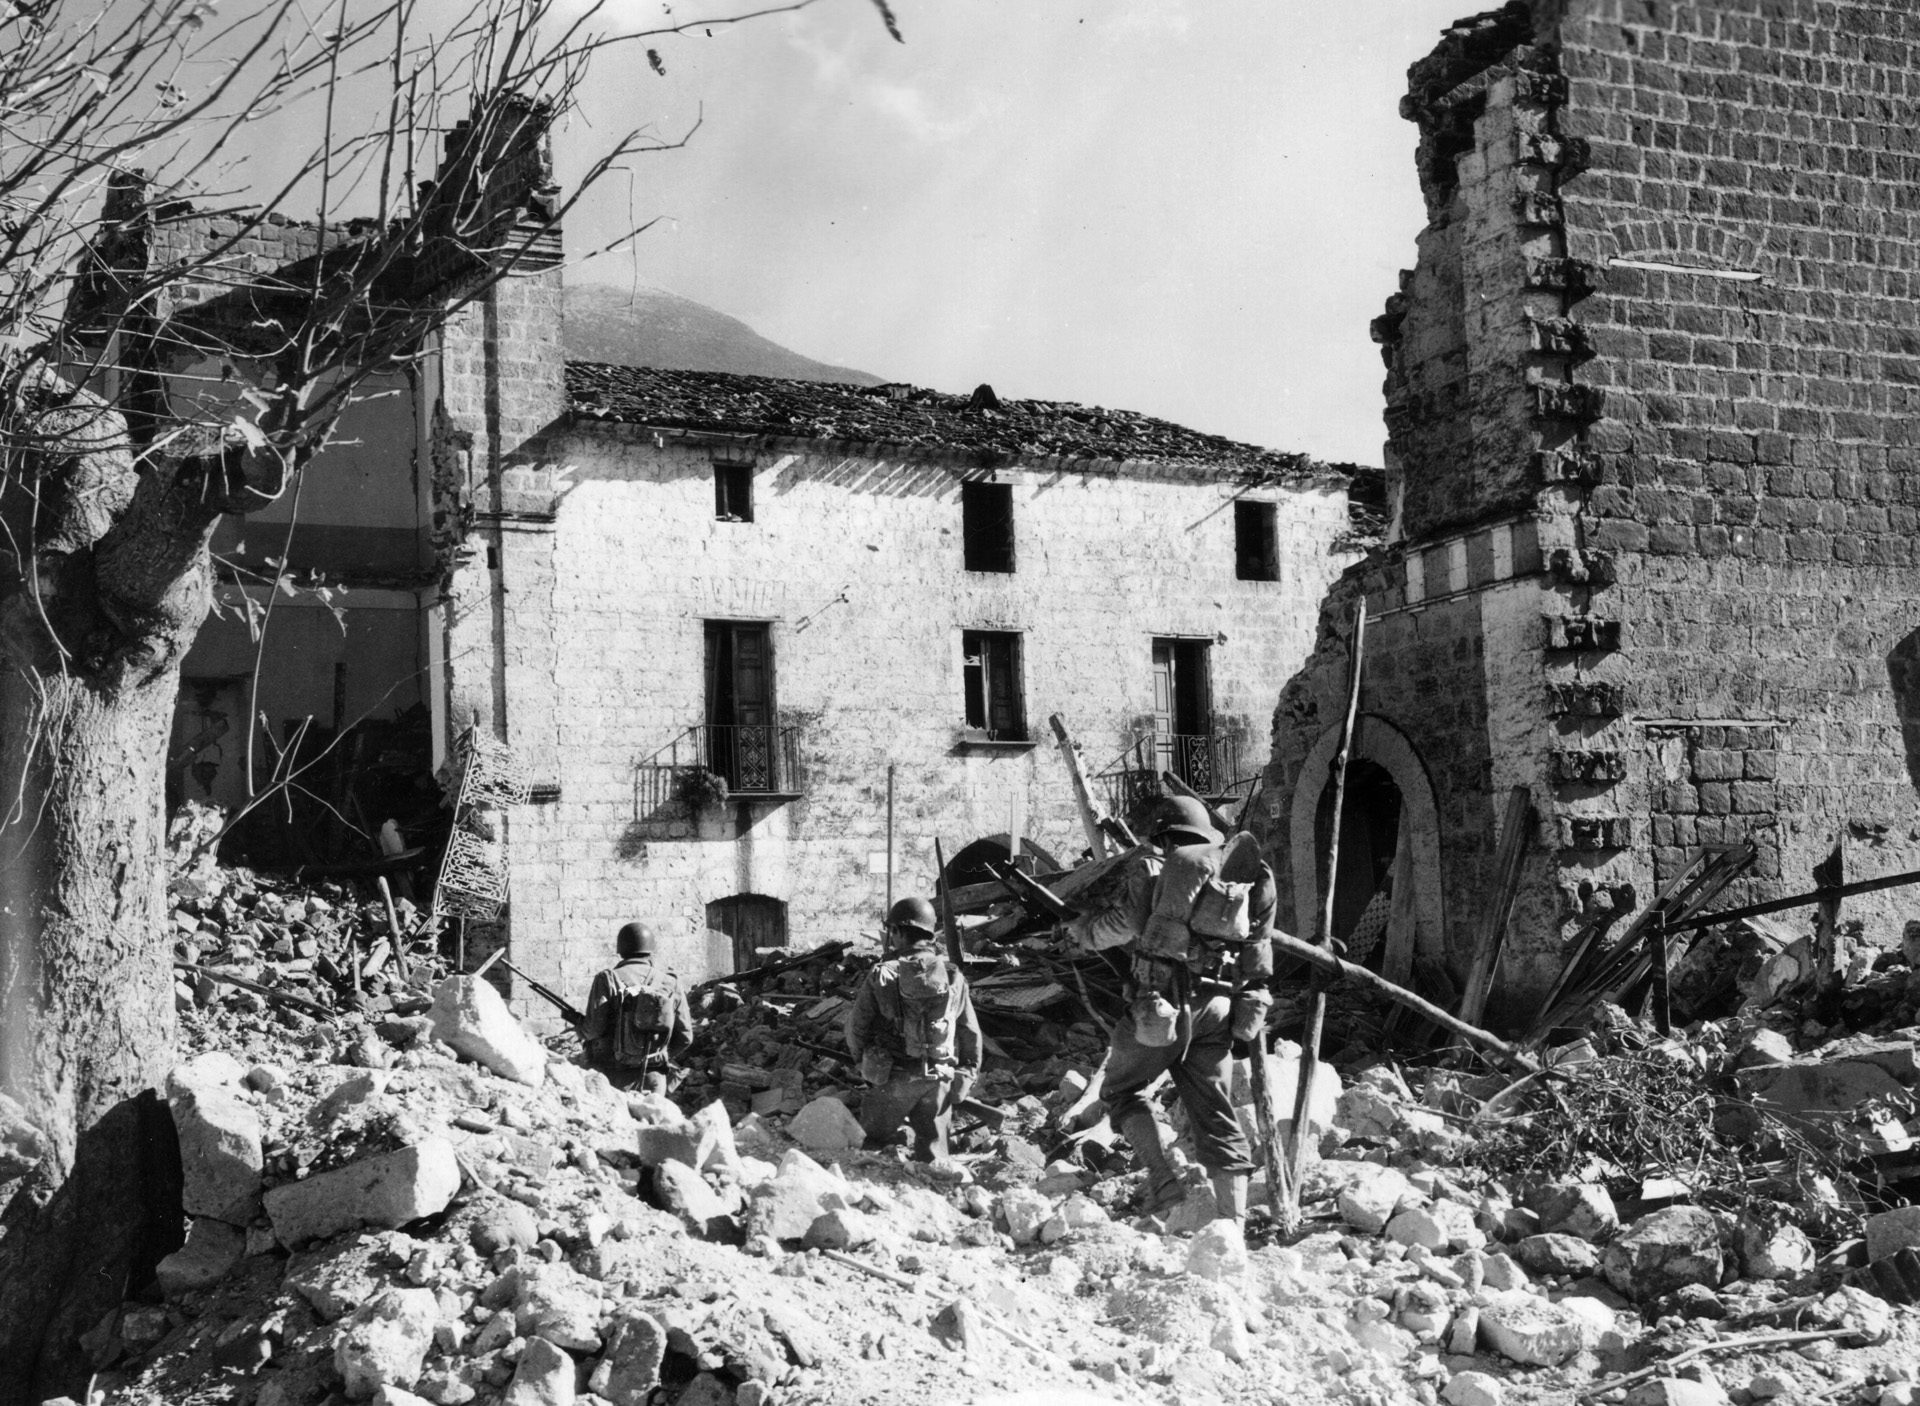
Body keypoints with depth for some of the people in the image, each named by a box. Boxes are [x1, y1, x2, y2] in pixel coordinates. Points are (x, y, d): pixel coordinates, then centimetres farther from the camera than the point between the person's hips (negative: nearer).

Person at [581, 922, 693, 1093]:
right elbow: (685, 1036, 4)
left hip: (615, 1075, -3)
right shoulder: (670, 982, 2)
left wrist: (578, 1025, 11)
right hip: (653, 1077, 3)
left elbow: (594, 1028, -11)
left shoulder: (609, 979, -7)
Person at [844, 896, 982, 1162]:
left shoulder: (882, 977, -11)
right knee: (932, 1147, 13)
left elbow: (856, 1027, -3)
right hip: (939, 1080, 2)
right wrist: (967, 1076, 17)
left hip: (892, 1079, -2)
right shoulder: (954, 978, -1)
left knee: (874, 1145, 12)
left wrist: (864, 1060, 17)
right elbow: (971, 1033, 5)